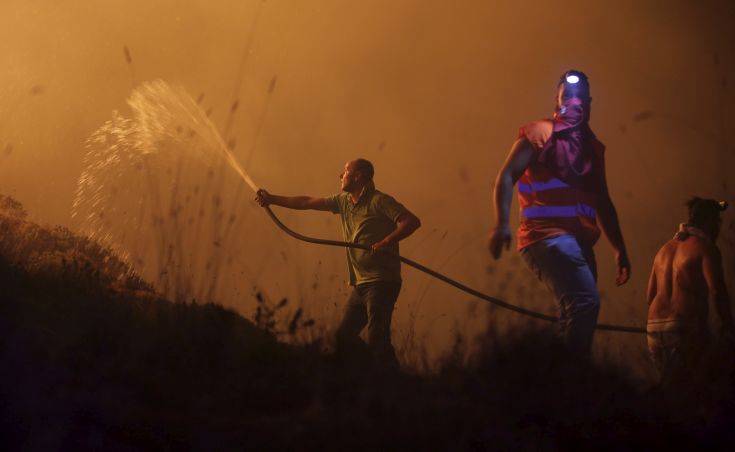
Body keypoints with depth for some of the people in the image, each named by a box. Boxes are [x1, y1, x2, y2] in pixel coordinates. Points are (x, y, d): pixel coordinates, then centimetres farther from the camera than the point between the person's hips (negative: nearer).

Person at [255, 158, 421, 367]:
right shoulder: (344, 201, 15)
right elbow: (308, 202, 22)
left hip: (382, 282, -9)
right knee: (344, 336, 8)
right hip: (361, 283, 9)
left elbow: (412, 221, -17)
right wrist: (272, 199, 24)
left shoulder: (379, 201, -9)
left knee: (377, 341, -15)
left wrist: (386, 242, -26)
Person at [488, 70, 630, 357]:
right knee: (585, 301, -26)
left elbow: (603, 203, 28)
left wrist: (619, 249, 22)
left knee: (575, 314, 9)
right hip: (547, 234, -8)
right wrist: (501, 224, -19)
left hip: (579, 242, 8)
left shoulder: (592, 147, 23)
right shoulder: (539, 133, 4)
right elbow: (506, 177, -5)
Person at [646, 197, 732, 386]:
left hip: (654, 328, 7)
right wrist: (727, 325, 0)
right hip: (685, 328, -7)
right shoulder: (705, 248, -2)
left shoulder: (666, 248, 21)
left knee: (666, 385, 11)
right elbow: (717, 291, -11)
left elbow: (650, 294, 22)